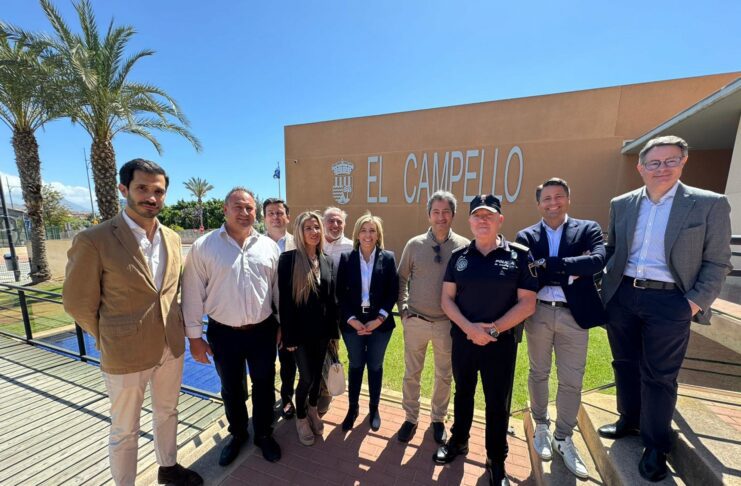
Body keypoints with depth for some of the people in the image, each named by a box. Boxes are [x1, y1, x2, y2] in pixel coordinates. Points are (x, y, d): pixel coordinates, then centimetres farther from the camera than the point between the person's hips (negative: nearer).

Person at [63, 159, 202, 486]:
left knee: (167, 413, 25)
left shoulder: (172, 239, 0)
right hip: (126, 355, -5)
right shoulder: (94, 240, -16)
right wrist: (112, 341, 0)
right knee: (125, 431, 18)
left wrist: (169, 328, 9)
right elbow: (78, 303, -8)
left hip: (171, 348, 5)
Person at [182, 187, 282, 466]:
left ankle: (264, 435, 43)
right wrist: (194, 336, -2)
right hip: (223, 333, 0)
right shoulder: (203, 246, -7)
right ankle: (237, 434, 48)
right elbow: (193, 294, -4)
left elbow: (279, 289, 4)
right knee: (231, 389, 21)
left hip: (263, 331, 1)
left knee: (264, 387, 17)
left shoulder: (269, 246, -2)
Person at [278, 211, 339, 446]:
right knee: (306, 377, 4)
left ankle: (313, 410, 45)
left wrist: (334, 330, 7)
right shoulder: (288, 259, -12)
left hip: (322, 328, 5)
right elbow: (284, 300, -12)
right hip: (301, 329, -4)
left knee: (317, 373, 18)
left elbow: (331, 298, 6)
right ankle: (301, 418, 33)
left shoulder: (326, 260, 3)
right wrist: (288, 336, -12)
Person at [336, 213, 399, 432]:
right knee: (355, 365, 16)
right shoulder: (346, 258, -3)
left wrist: (379, 319, -14)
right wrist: (351, 319, -12)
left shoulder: (388, 258, -4)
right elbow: (340, 292, -3)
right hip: (353, 322, 1)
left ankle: (374, 408, 38)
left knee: (375, 366, 16)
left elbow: (393, 292, -5)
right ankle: (352, 408, 38)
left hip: (380, 322, 0)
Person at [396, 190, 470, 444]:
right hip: (415, 321, 1)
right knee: (411, 373, 15)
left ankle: (438, 419, 42)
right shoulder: (414, 245, -4)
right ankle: (410, 418, 38)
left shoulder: (464, 247, -7)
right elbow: (401, 279, 6)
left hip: (448, 323, 0)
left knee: (444, 375, 18)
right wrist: (403, 309, 3)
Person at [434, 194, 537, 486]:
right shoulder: (459, 256, -2)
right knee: (463, 393, 21)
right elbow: (447, 299, -2)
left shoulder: (520, 255, -8)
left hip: (501, 343, -2)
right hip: (463, 339, 2)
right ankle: (458, 441, 45)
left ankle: (496, 462, 39)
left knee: (497, 403, 14)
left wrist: (494, 329, -17)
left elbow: (527, 304, -9)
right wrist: (469, 327, -16)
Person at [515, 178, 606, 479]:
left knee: (571, 382, 11)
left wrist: (550, 265, -20)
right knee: (538, 374, 16)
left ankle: (563, 439, 32)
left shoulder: (588, 229, 2)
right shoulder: (526, 236, 2)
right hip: (538, 313, 0)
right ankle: (541, 427, 38)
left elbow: (598, 260, -17)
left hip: (574, 315, 0)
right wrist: (570, 271, -16)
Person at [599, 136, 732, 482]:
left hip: (669, 302, -3)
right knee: (625, 364, 17)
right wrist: (607, 287, 4)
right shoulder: (621, 204, 5)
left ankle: (656, 446, 29)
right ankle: (629, 420, 40)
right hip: (622, 297, 3)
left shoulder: (710, 204, -3)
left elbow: (717, 262, -2)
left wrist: (697, 302, -9)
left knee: (659, 375, 9)